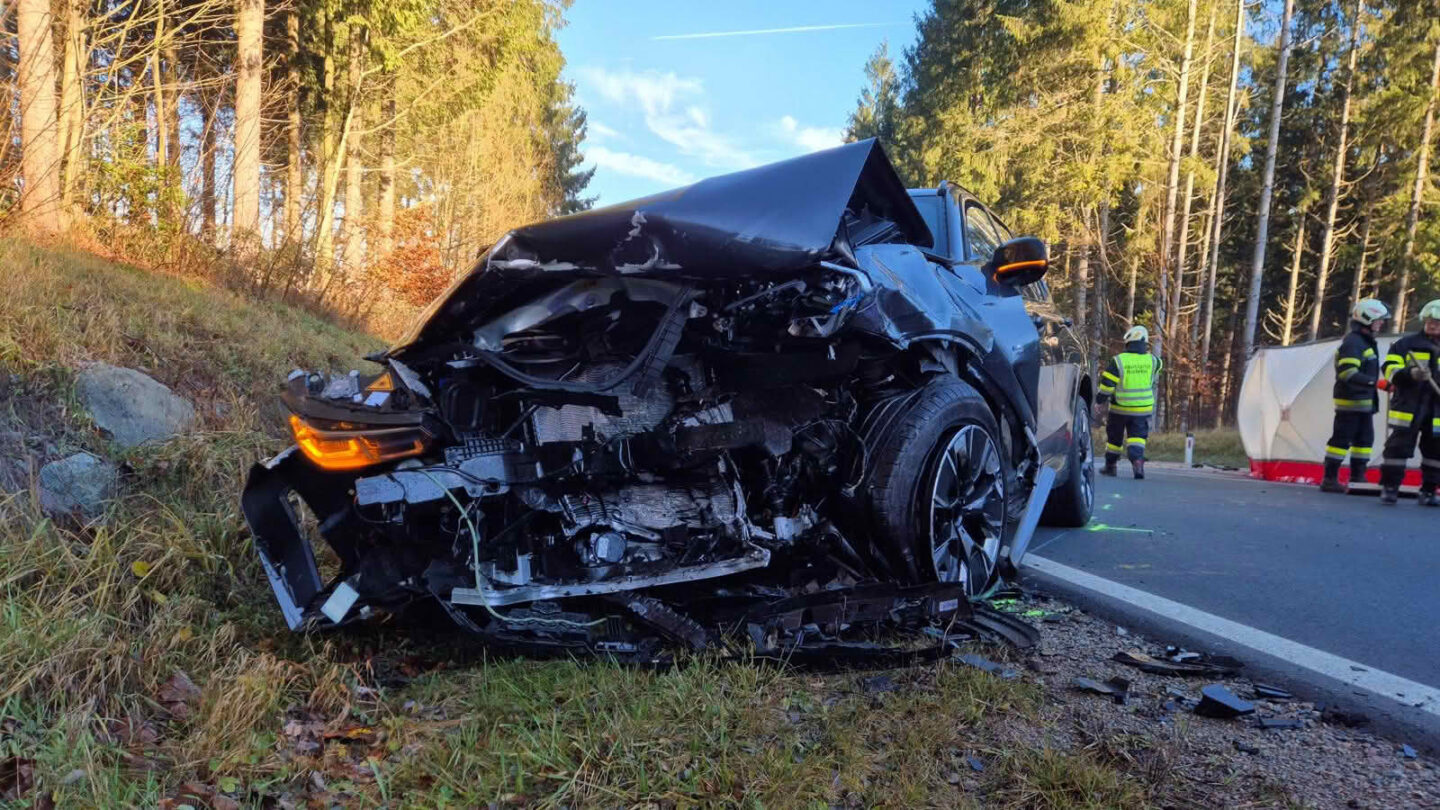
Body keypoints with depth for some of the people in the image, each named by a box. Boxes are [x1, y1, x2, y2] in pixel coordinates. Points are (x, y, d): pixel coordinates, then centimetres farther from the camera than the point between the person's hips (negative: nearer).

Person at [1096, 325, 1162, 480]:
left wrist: (1102, 401, 2)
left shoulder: (1118, 360, -13)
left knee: (1114, 438, 14)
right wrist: (1146, 352, 29)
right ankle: (1137, 460, -23)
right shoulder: (1152, 361, -4)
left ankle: (1110, 466, 26)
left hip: (1119, 409, -1)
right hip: (1143, 409, 1)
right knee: (1137, 437, 2)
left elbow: (1107, 384, -12)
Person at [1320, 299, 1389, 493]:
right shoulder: (1353, 343, -16)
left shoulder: (1367, 342, 18)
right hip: (1350, 402, -10)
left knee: (1365, 439, 13)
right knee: (1341, 439, -7)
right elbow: (1348, 373, -27)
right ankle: (1329, 479, -4)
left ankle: (1357, 478, 21)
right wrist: (1372, 381, -38)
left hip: (1364, 403, 10)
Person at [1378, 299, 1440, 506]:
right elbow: (1390, 369, -5)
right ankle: (1389, 488, 0)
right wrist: (1410, 373, -23)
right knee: (1398, 446, -6)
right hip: (1409, 406, -3)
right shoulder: (1406, 344, 2)